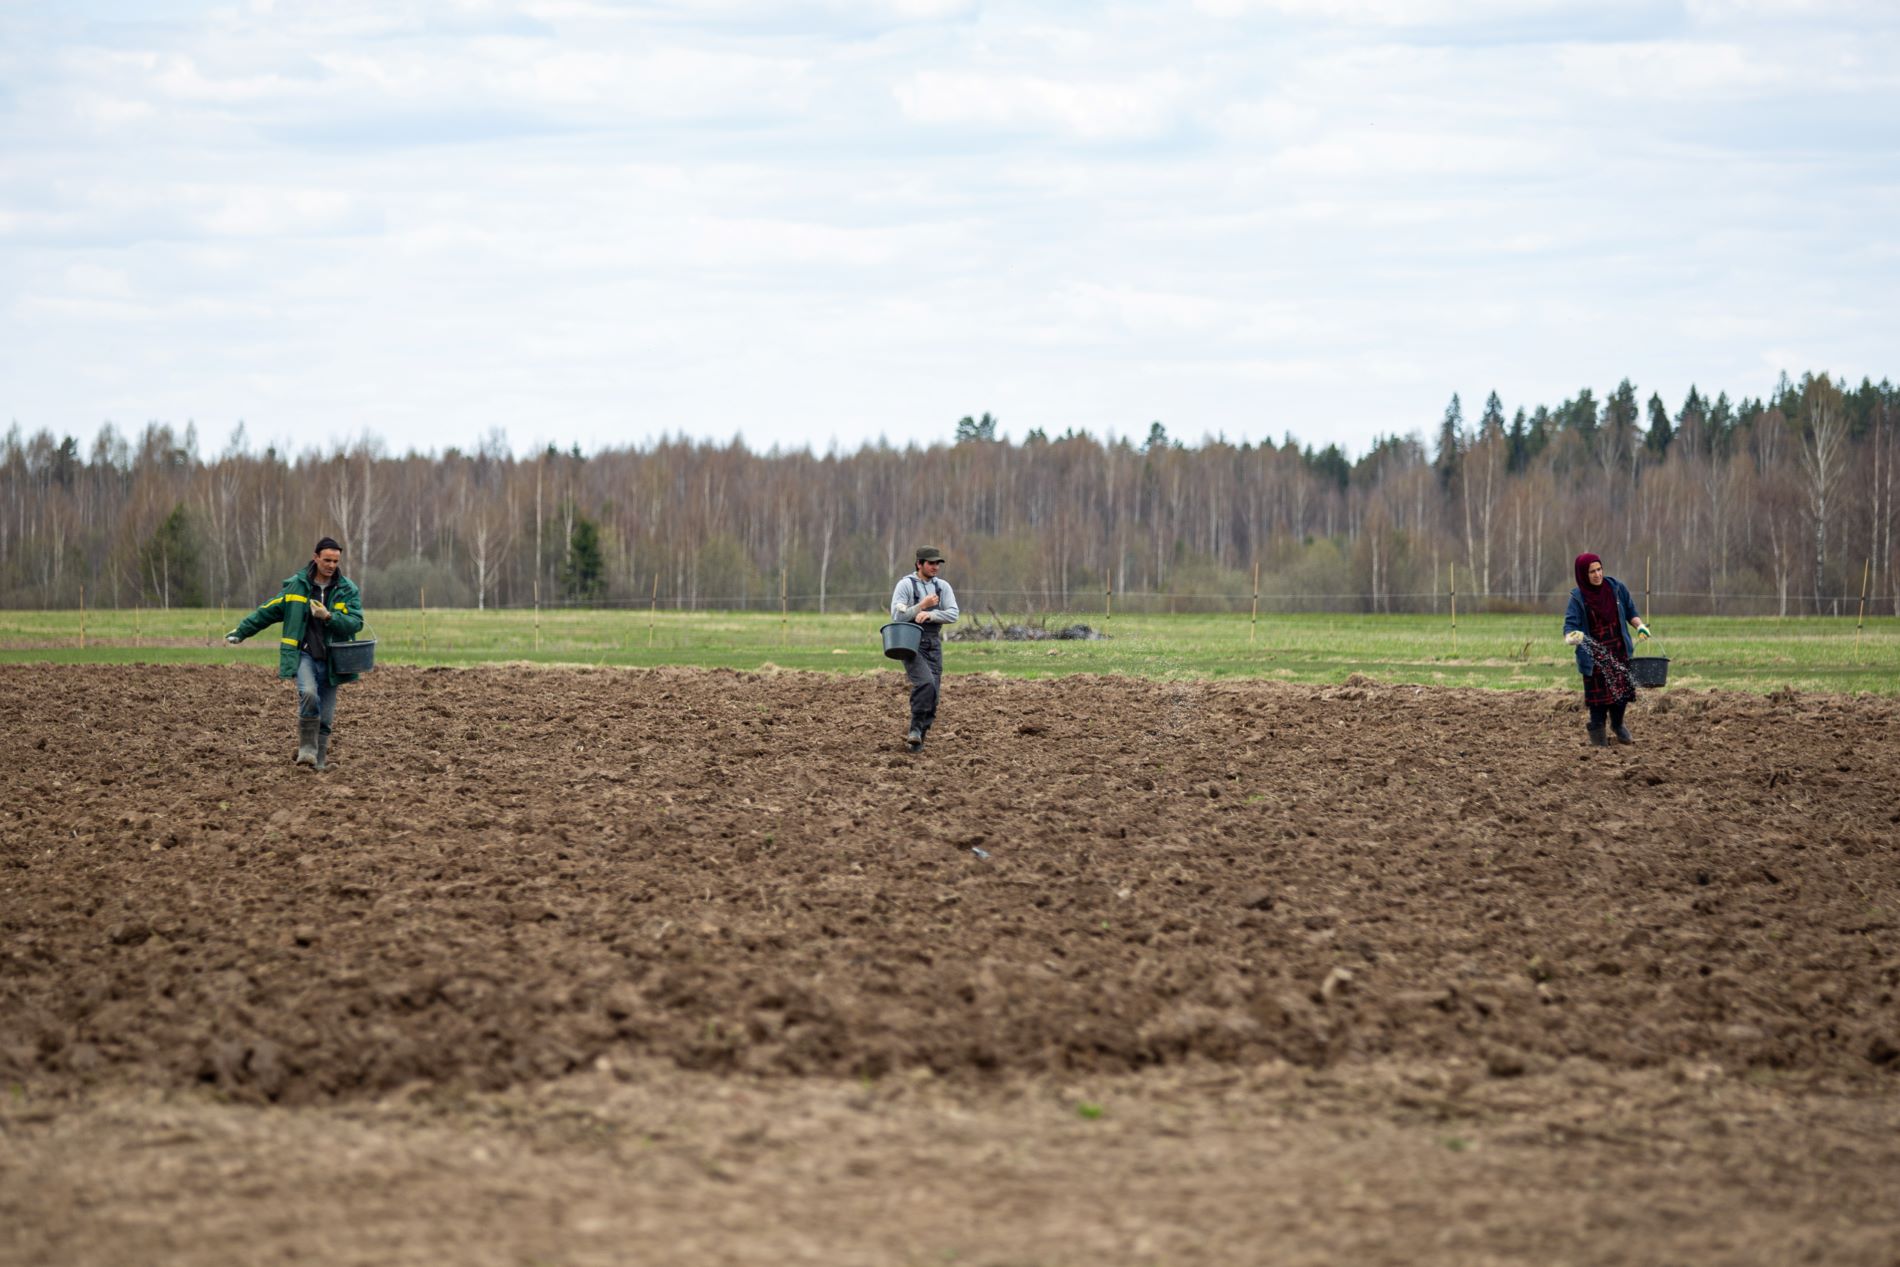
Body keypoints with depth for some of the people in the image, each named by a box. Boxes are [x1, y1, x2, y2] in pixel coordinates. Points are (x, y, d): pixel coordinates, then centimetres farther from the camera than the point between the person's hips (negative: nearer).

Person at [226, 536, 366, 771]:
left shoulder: (348, 590, 2)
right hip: (304, 654, -2)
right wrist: (241, 632, 15)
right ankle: (306, 749, -16)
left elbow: (355, 622, -8)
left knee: (325, 717, 5)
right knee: (309, 693, -28)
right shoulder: (297, 586, 2)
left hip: (330, 659, 2)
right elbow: (268, 611, 11)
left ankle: (319, 760, 20)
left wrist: (328, 617, -23)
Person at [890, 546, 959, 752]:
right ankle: (915, 730, -16)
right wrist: (922, 605, -14)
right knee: (925, 683, -26)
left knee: (933, 694, 1)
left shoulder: (943, 587, 8)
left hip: (933, 645, 5)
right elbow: (897, 616, -10)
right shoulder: (906, 585, -4)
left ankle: (917, 739, 11)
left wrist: (930, 614, -19)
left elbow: (953, 615, -4)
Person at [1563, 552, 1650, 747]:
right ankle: (1597, 733, 18)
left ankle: (1617, 725, 35)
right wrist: (1572, 636, -39)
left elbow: (1630, 612, 9)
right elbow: (1569, 627, -16)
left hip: (1620, 652, 3)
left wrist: (1639, 625, -10)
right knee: (1599, 694, -2)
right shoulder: (1578, 598, -11)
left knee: (1623, 689, 8)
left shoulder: (1617, 588, -3)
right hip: (1594, 656, -3)